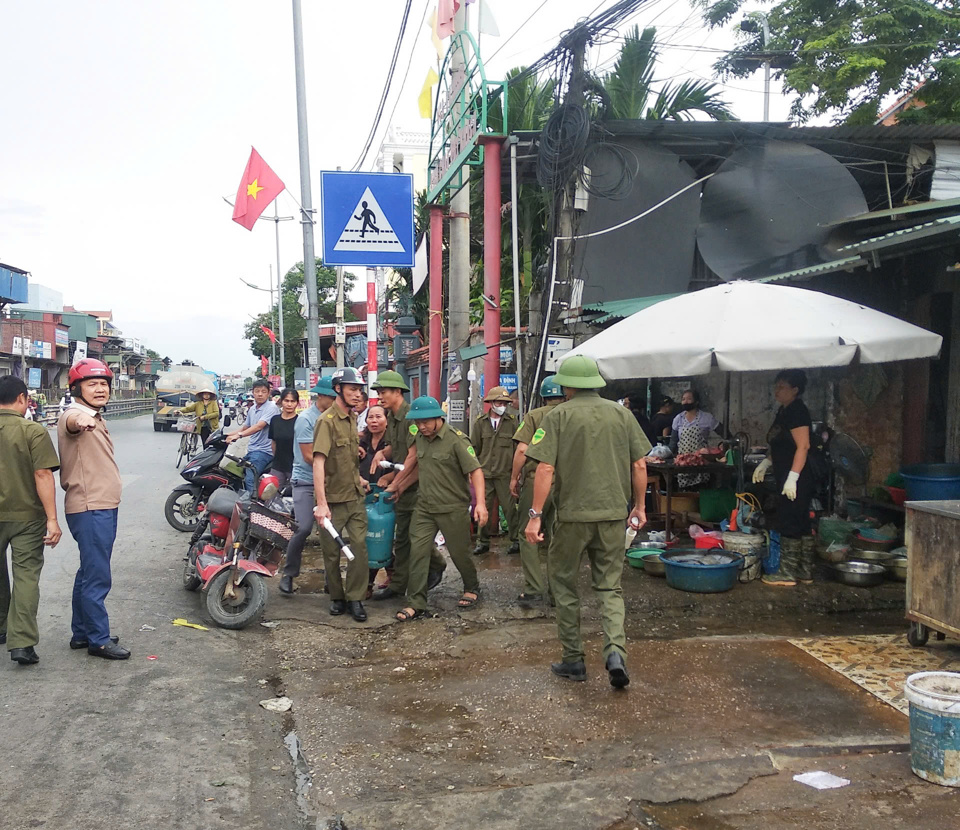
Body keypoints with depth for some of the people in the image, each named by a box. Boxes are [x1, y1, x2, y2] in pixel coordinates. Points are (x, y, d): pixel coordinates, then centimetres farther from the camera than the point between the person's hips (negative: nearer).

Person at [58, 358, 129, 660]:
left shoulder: (96, 418, 16)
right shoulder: (75, 414, -15)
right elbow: (72, 421, -42)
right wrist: (80, 421, -63)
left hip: (105, 506, 10)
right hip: (89, 508, -10)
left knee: (90, 573, 17)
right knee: (97, 577, -6)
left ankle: (82, 632, 28)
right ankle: (98, 640, 3)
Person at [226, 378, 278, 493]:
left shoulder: (271, 407, -11)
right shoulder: (252, 409, 16)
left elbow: (259, 426, -23)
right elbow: (245, 427, 26)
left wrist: (238, 435, -33)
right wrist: (227, 435, 14)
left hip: (264, 451, -9)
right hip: (251, 449, 9)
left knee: (249, 479, -26)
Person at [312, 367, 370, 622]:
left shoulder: (352, 417, 9)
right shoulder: (327, 421, -16)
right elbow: (318, 461, -24)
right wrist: (321, 503, -30)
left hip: (355, 496, 6)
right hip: (333, 499, -6)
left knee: (359, 547, 1)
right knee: (332, 552, 8)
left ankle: (355, 598, 12)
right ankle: (337, 597, 24)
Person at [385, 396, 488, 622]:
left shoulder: (456, 440, -15)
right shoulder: (420, 437, 6)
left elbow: (475, 470, -19)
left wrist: (480, 503, -29)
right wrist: (399, 487, 20)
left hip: (453, 508, -5)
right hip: (424, 507, 6)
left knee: (459, 552, 8)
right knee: (418, 552, -2)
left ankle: (472, 588, 35)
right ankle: (416, 603, 3)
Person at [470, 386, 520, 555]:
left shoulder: (512, 422, 2)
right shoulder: (480, 423, 6)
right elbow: (474, 449, 11)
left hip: (505, 474, -2)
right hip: (484, 474, 2)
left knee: (510, 508, 0)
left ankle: (516, 541, 11)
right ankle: (483, 541, 17)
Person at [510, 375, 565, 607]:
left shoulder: (534, 416, -4)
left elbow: (522, 450, -11)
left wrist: (514, 478, -1)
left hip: (536, 481, -4)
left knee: (528, 535, 6)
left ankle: (534, 588, 2)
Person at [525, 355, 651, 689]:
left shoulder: (558, 416, -6)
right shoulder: (621, 413, 5)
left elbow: (546, 468, -12)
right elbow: (639, 465, 6)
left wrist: (536, 515, -9)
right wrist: (639, 506, 17)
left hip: (573, 514, -3)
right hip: (614, 513, 3)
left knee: (564, 584, 13)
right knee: (610, 587, 11)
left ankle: (573, 660, 18)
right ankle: (615, 651, -9)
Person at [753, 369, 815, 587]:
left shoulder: (796, 411, -15)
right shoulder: (783, 412, 16)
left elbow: (803, 446, -21)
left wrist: (792, 477, -25)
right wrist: (766, 463, 14)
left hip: (797, 480, -10)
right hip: (788, 479, 10)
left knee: (789, 524, -4)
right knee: (801, 524, 13)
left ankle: (787, 573, 3)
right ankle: (805, 572, 20)